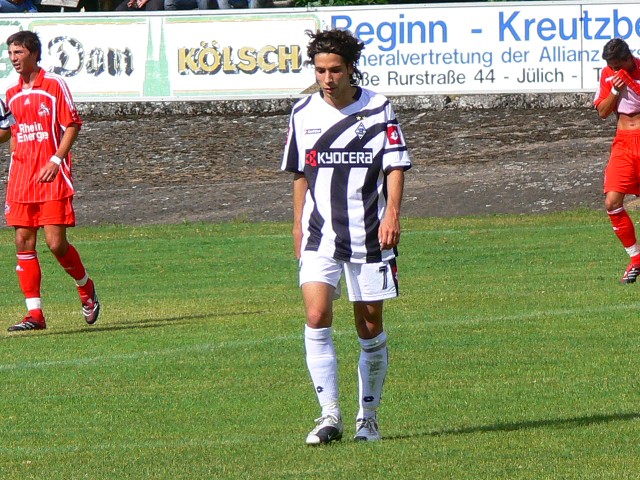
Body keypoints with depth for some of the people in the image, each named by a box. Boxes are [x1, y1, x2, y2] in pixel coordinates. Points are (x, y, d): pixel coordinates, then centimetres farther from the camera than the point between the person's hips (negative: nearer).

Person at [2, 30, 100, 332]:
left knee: (56, 243, -10)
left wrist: (55, 161, -14)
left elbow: (72, 125, -5)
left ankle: (86, 288, 18)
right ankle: (34, 314, 0)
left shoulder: (55, 85, -4)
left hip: (52, 175, -6)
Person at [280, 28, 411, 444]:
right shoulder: (304, 113, 6)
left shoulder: (378, 110, -3)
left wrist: (392, 213, -19)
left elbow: (396, 165, -5)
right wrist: (299, 225, 18)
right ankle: (330, 417, -14)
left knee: (370, 327, 5)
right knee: (317, 317, -16)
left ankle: (368, 416, 20)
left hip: (370, 235, -2)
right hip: (321, 236, 2)